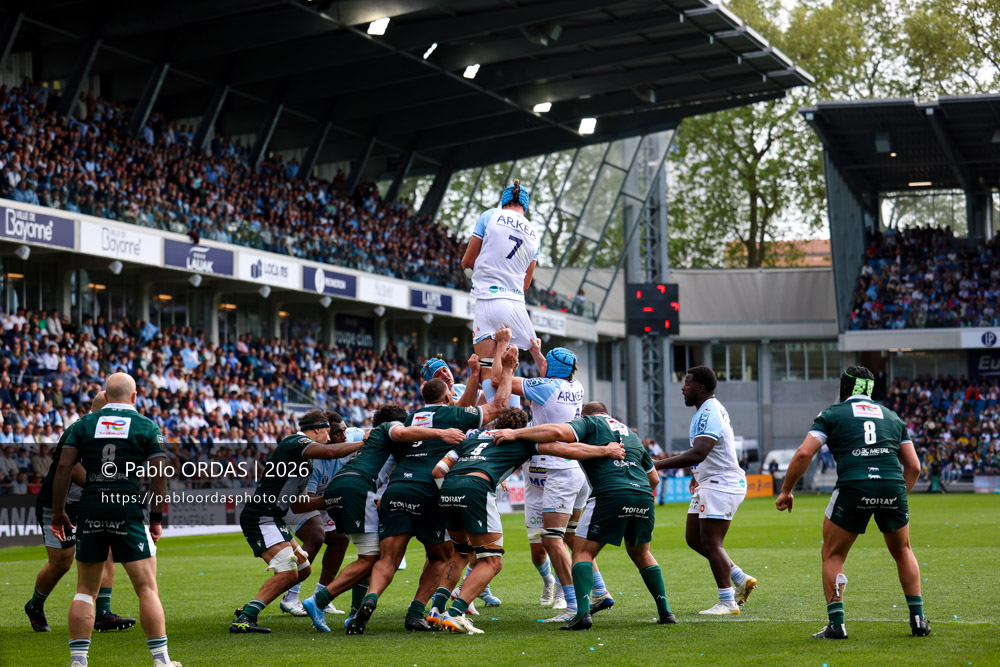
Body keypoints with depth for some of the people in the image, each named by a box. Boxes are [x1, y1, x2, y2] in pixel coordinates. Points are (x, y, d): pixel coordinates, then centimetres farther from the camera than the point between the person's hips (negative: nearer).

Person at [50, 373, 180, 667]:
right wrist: (156, 518, 6)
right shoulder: (146, 427, 5)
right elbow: (159, 474, 0)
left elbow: (64, 466, 1)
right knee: (147, 588, 1)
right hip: (128, 509, -2)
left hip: (90, 509, 2)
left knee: (85, 590, 11)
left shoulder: (83, 424, 9)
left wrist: (58, 512, 6)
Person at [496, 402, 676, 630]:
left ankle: (583, 612, -13)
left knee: (582, 552, 4)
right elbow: (654, 478, 31)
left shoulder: (590, 422, 13)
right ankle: (665, 611, 21)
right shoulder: (630, 433, 31)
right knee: (641, 554, 25)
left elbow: (559, 432, -8)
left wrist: (515, 433, -6)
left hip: (610, 495, -6)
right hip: (644, 495, 6)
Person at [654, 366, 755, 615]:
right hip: (709, 483, 11)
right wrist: (698, 474, 26)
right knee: (694, 539, 12)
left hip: (721, 485, -11)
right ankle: (740, 578, 19)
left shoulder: (709, 414, -21)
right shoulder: (709, 410, 14)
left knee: (711, 544, -8)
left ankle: (728, 602, -1)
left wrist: (658, 465, -33)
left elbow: (697, 454, -33)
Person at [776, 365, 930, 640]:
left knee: (832, 556, 14)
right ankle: (918, 619, 20)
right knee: (902, 552, 25)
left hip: (853, 487, -3)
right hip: (893, 487, 3)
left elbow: (804, 453, 2)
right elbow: (913, 466, 20)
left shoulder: (832, 414, 13)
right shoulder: (892, 416, 24)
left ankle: (836, 624, 4)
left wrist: (786, 491, 11)